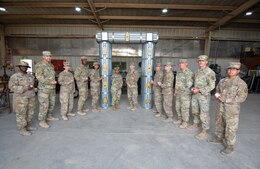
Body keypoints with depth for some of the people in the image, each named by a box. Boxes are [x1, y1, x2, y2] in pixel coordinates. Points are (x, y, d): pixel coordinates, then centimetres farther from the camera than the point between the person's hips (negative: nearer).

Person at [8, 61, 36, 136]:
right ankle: (22, 130, 11)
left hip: (31, 97, 6)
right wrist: (25, 88, -21)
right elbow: (12, 87, -15)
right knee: (21, 114, 1)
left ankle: (28, 126, 28)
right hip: (21, 98, -6)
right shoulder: (15, 76, -7)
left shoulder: (30, 75, 10)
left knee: (30, 112, 13)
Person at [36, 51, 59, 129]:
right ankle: (42, 121, 8)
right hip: (43, 88, -8)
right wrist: (50, 82, -26)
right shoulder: (39, 65, -11)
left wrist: (54, 81, 6)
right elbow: (39, 77, -20)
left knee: (51, 103, 15)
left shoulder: (51, 65, 12)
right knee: (44, 105, -4)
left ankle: (49, 116, 32)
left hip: (52, 88, 8)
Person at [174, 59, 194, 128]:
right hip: (178, 94, 8)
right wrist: (175, 90, 16)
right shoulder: (179, 72, 13)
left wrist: (181, 88, -20)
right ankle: (180, 120, 30)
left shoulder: (189, 73, -13)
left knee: (184, 108, 0)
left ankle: (185, 122, 14)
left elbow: (189, 84, -19)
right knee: (178, 107, 15)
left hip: (185, 94, -8)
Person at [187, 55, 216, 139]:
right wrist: (193, 88, 3)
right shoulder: (198, 71, 12)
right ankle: (195, 124, 36)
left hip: (204, 95, -8)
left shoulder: (209, 72, -13)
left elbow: (211, 86, -16)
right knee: (195, 111, 18)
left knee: (204, 113, 0)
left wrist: (199, 90, -20)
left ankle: (205, 131, 12)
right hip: (195, 95, 8)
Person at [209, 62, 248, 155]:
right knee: (219, 124, 19)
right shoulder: (222, 81, 6)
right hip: (220, 107, 6)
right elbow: (217, 91, 14)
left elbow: (241, 98, -17)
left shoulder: (241, 83, -11)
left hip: (232, 110, -6)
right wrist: (218, 96, -9)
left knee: (230, 128, 4)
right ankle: (218, 138, 38)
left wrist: (225, 99, -20)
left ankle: (230, 146, 20)